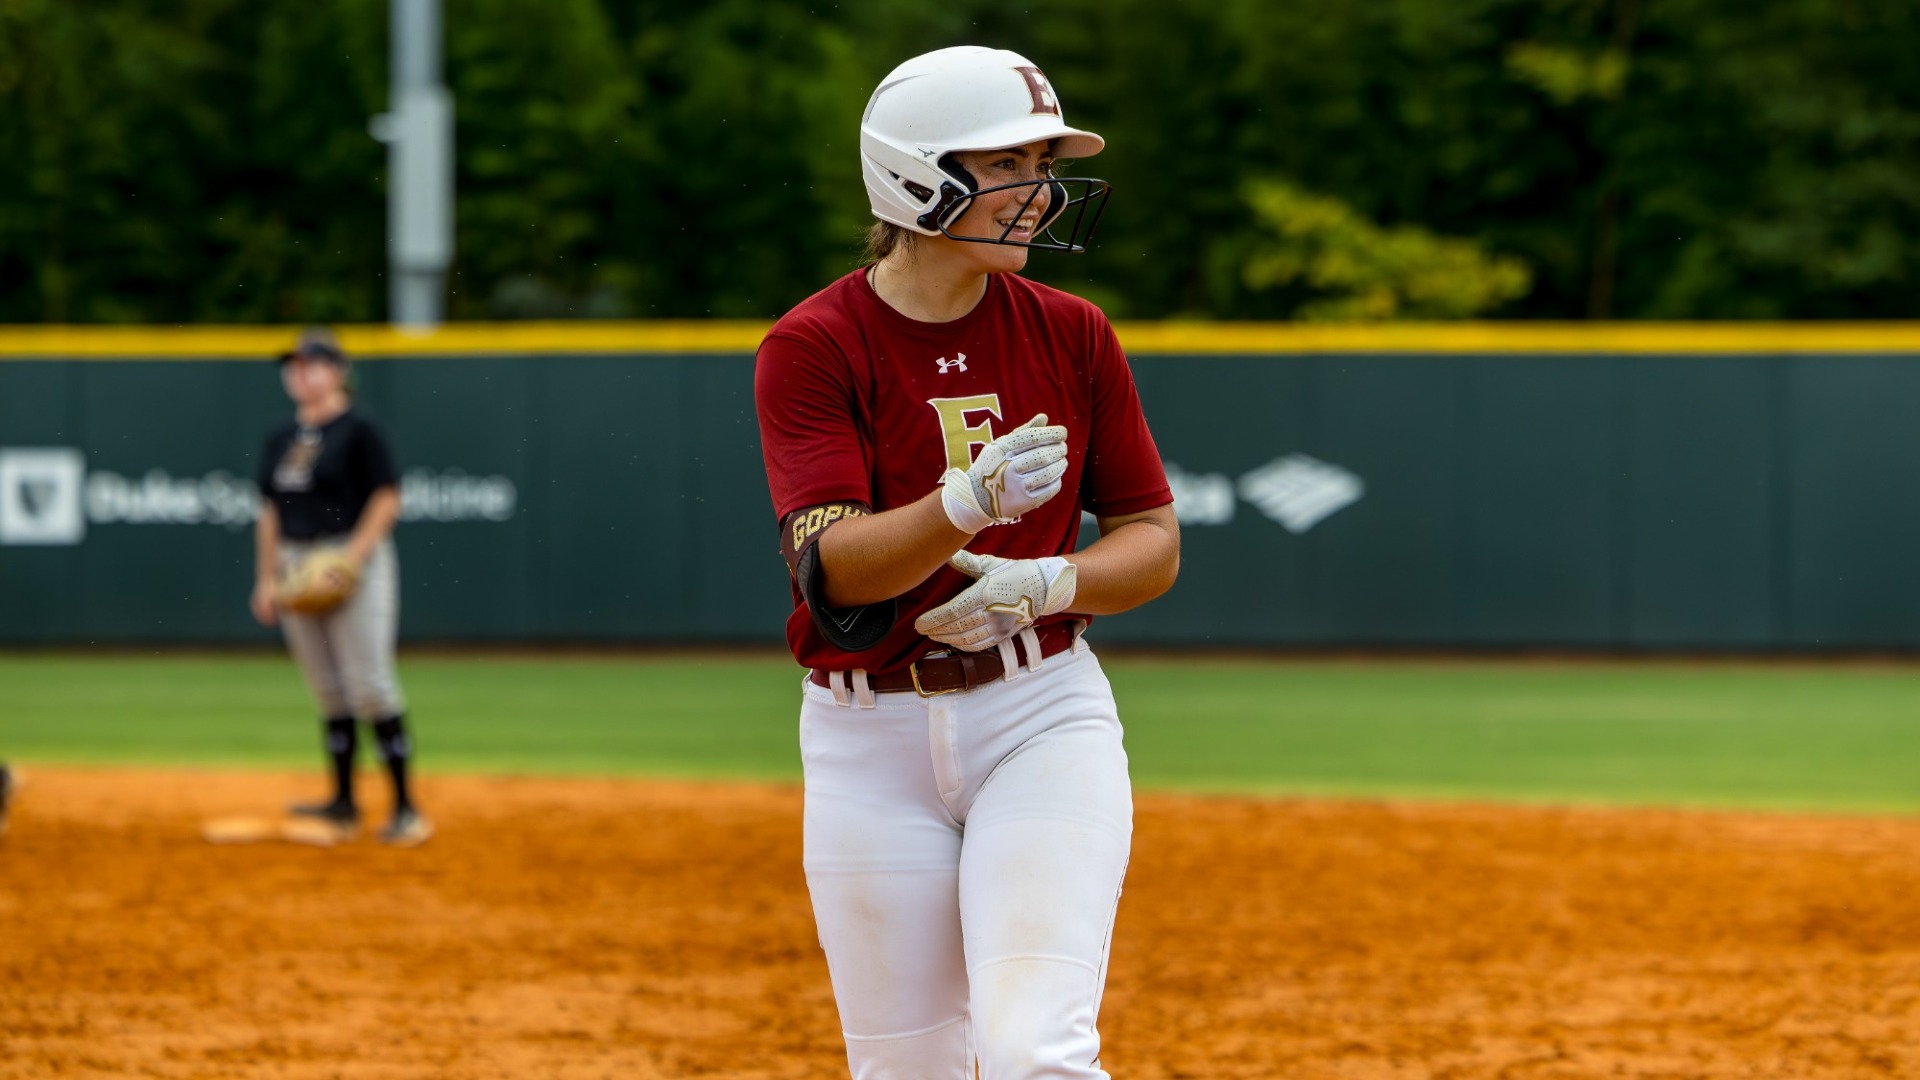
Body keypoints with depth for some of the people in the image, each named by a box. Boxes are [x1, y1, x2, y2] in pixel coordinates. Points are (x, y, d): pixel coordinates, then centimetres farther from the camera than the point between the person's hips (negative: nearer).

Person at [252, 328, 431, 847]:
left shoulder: (358, 430, -6)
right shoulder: (282, 438, 15)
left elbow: (387, 499, -10)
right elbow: (271, 511, 19)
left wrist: (355, 555, -19)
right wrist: (266, 579, 13)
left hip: (353, 561, -7)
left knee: (369, 685, -10)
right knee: (329, 691, 9)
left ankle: (406, 807, -8)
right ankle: (344, 804, 13)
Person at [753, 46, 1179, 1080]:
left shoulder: (1071, 335, 2)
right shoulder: (812, 348, -8)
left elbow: (1154, 544, 6)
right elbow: (828, 568, -20)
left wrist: (1042, 582, -16)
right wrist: (967, 503, -39)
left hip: (1043, 716, 1)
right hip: (869, 739, -1)